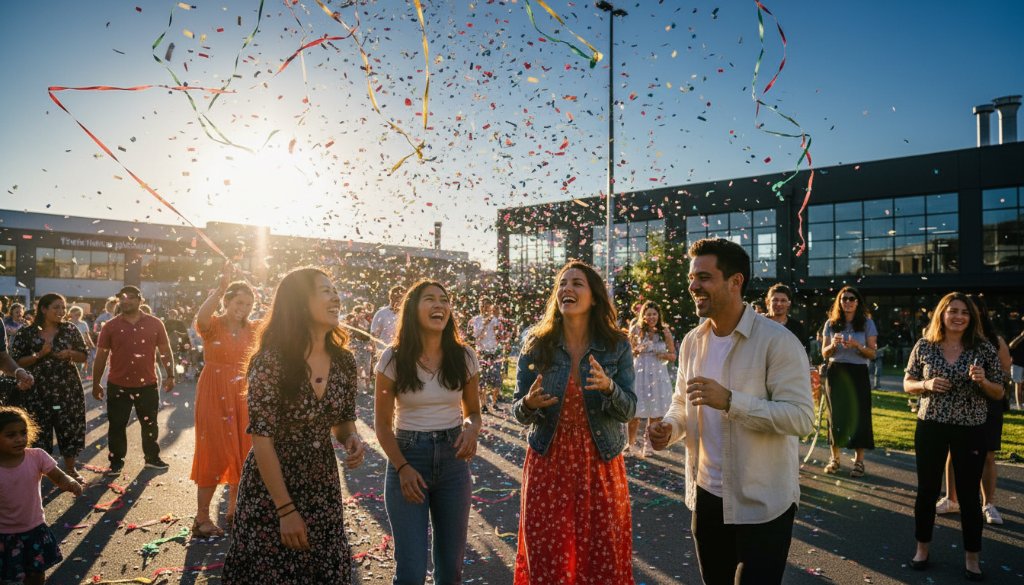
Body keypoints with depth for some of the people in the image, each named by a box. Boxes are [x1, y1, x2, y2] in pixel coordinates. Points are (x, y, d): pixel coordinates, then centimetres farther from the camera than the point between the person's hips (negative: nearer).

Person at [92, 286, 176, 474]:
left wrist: (170, 375, -2)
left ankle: (152, 457, 27)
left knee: (149, 424, 13)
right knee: (117, 425, 8)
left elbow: (165, 351, 3)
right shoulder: (110, 326, -1)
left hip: (147, 385, 0)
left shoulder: (154, 324, -1)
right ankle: (116, 462, 22)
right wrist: (96, 383, 2)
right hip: (118, 386, 0)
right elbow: (101, 357, 2)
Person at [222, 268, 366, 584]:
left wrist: (352, 439, -14)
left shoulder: (344, 361, -4)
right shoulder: (271, 360, -20)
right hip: (271, 490, -4)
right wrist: (286, 510, -18)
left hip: (323, 489, 5)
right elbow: (262, 440, -18)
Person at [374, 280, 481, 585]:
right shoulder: (393, 358, -9)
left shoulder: (464, 356, -3)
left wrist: (471, 429, -15)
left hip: (453, 459, 2)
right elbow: (382, 423, -3)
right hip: (407, 457, -2)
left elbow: (473, 412, 8)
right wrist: (402, 468, -13)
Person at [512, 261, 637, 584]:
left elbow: (628, 410, -7)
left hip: (600, 464, 0)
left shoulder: (617, 346, -4)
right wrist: (529, 404, -22)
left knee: (604, 559, 9)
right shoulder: (536, 346, -4)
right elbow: (518, 412, 0)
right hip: (548, 463, 0)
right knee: (546, 559, 7)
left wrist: (608, 387, -27)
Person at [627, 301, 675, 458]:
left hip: (658, 376, 1)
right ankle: (630, 443, 16)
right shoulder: (636, 331, 1)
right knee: (634, 413, -2)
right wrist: (638, 350, -12)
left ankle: (646, 444, 22)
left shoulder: (665, 332, 3)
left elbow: (673, 356, 8)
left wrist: (664, 355, -12)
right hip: (639, 373, -1)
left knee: (655, 413, 6)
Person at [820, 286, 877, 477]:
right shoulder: (831, 324, 6)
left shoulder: (867, 323, 2)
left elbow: (872, 353, -1)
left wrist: (857, 345, -20)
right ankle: (834, 458, 16)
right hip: (836, 372, 2)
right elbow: (824, 353, 7)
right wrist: (833, 345, -14)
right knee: (835, 414, 5)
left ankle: (859, 461, 5)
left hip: (858, 373, -2)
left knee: (859, 415, -4)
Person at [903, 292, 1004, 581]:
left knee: (969, 493, 8)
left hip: (971, 430, 0)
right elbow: (908, 383, 5)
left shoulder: (985, 348, -3)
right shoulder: (924, 346, -2)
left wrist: (982, 381, -18)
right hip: (930, 427, 1)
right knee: (927, 489, 10)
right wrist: (927, 384, -15)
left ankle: (971, 556, 25)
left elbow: (999, 393, 3)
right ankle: (922, 548, 26)